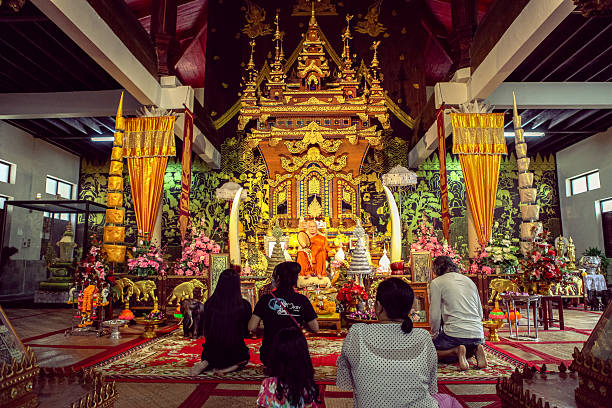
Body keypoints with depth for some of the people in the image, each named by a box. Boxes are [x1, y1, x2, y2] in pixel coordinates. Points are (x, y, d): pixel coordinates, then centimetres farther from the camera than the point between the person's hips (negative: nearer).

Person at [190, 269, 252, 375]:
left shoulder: (209, 303, -14)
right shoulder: (244, 305, -20)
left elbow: (206, 331, 1)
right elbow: (246, 332, -4)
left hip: (211, 353, 3)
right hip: (235, 353, -3)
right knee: (245, 356, 34)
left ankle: (207, 363, 4)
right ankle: (227, 368, 0)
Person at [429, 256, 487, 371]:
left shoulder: (436, 282, 0)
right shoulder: (469, 280, 19)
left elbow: (435, 316, -4)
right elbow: (480, 314, 21)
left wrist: (435, 335, 12)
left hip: (455, 334, -6)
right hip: (478, 335, 6)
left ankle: (455, 351, -11)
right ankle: (474, 349, 3)